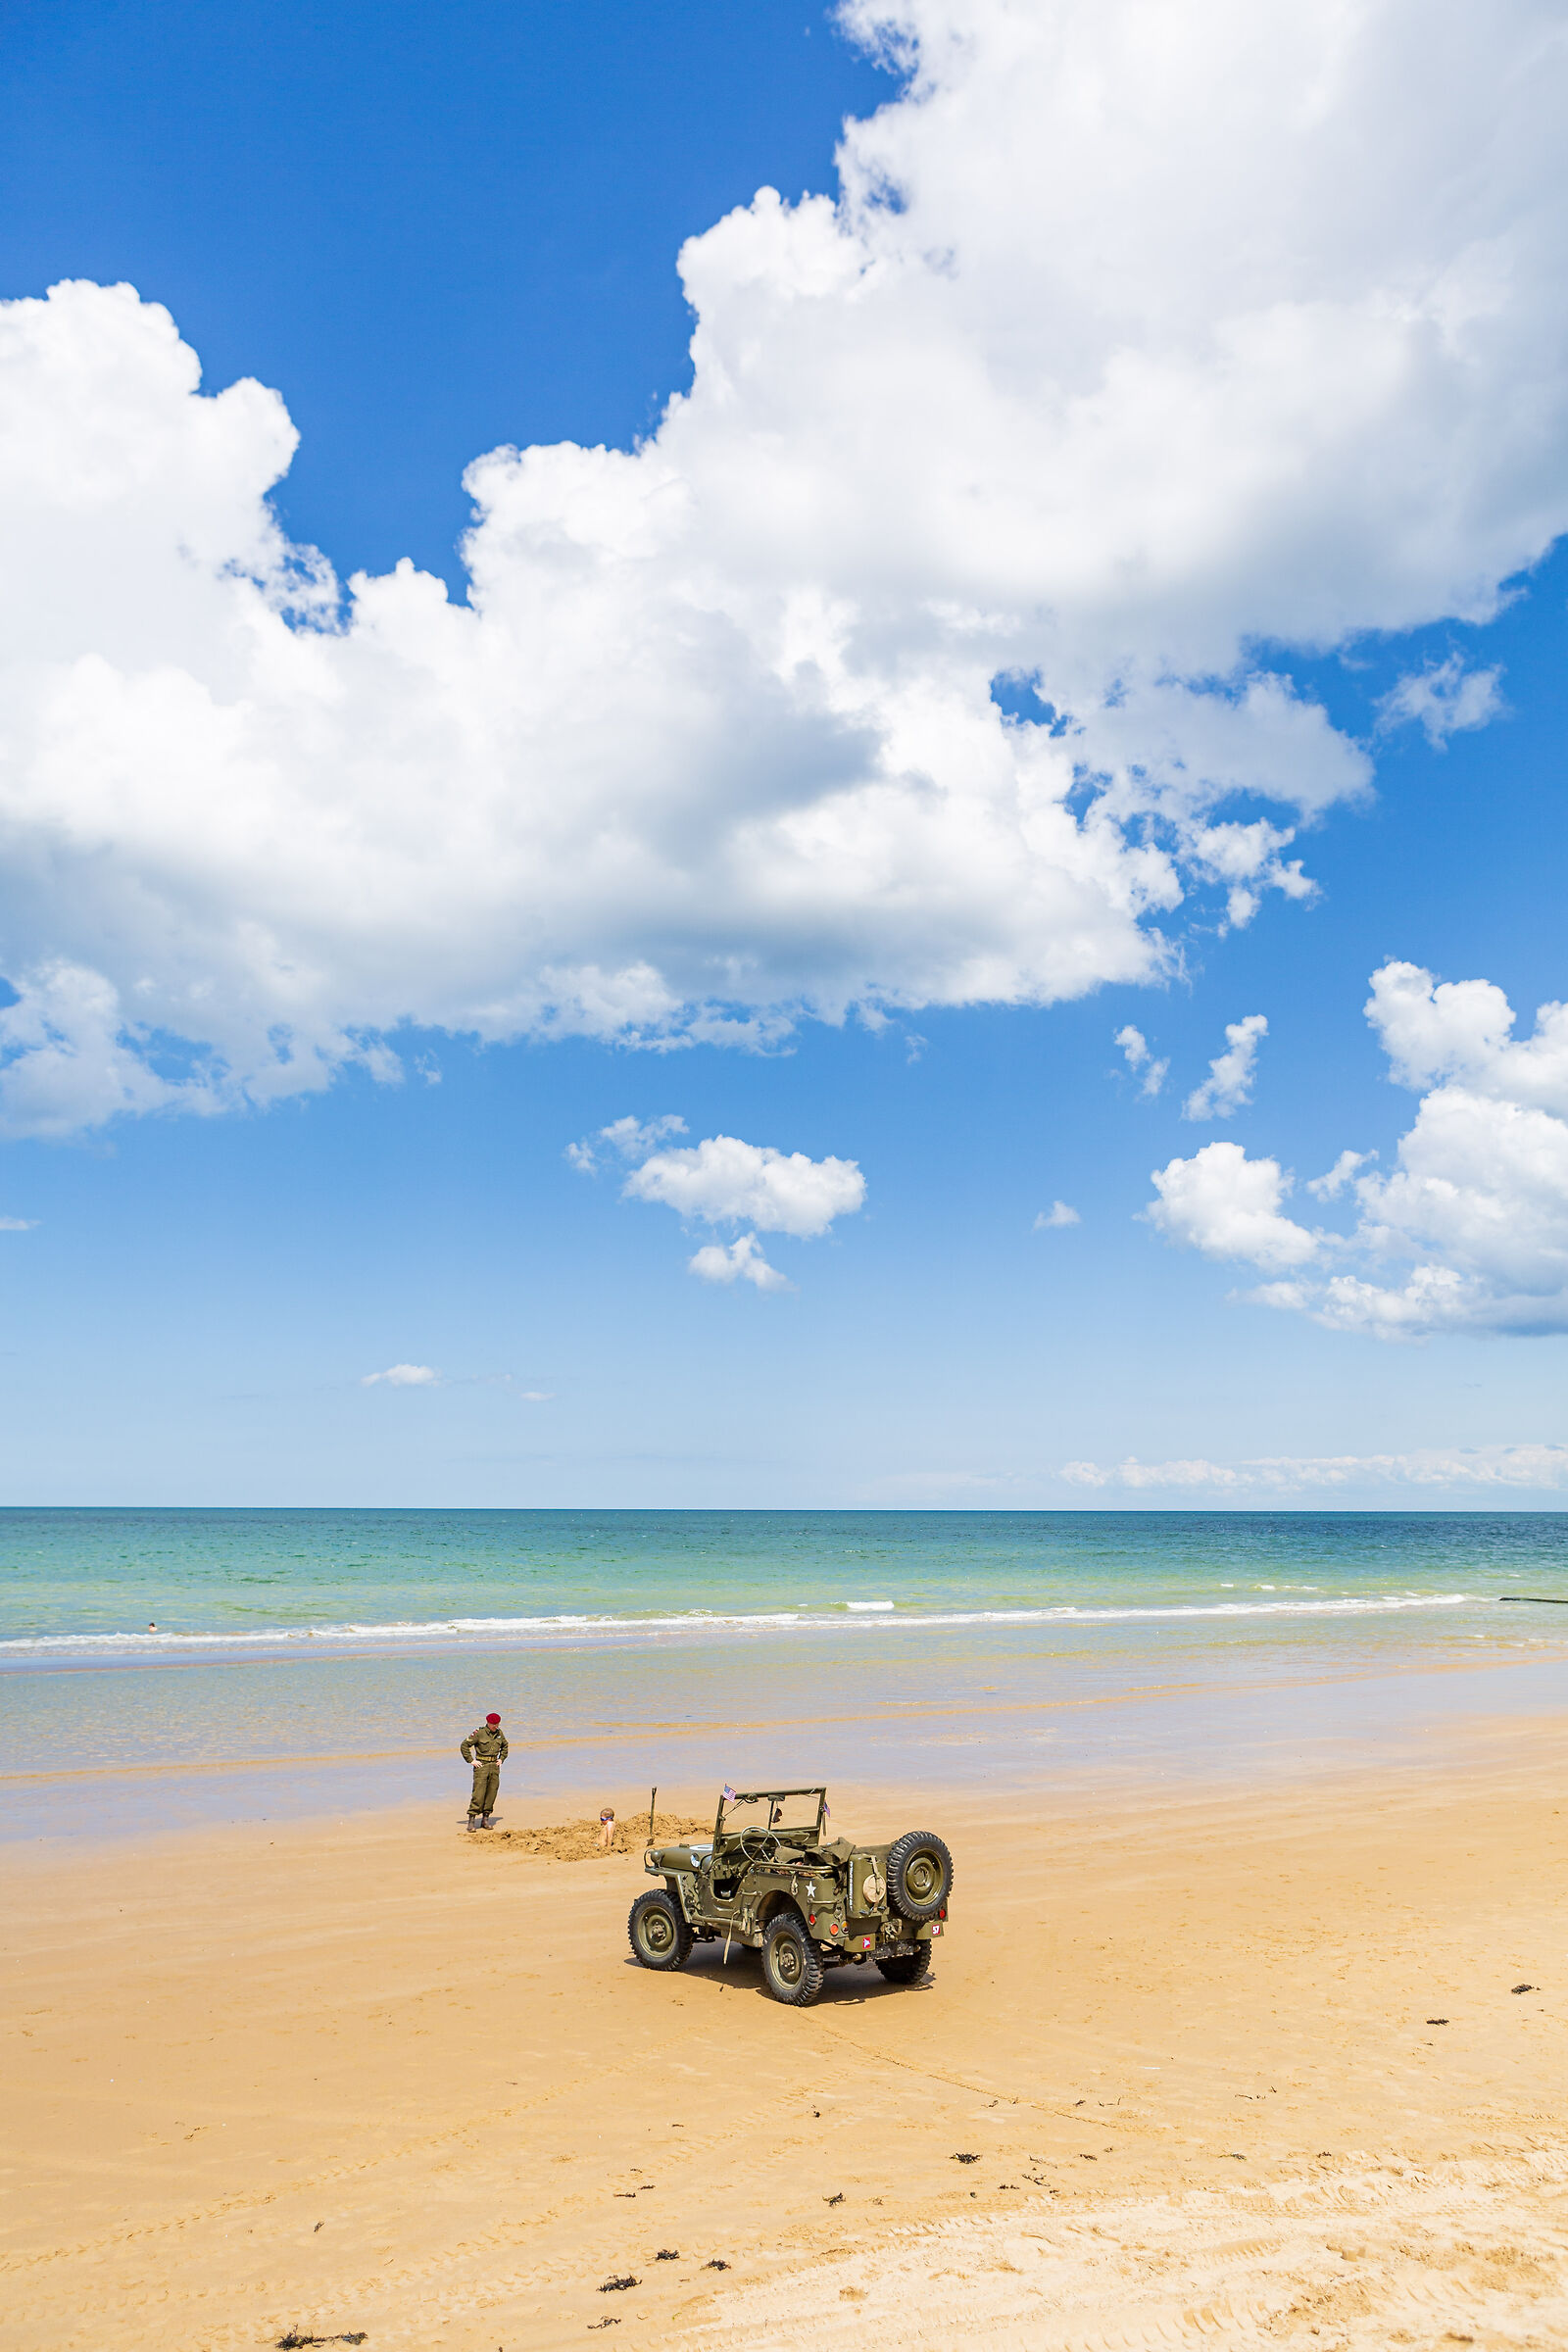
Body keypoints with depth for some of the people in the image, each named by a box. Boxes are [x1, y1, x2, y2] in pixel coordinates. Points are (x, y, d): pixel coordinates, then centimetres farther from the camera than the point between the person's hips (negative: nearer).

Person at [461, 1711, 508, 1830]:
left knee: (492, 1793, 4)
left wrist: (501, 1759, 14)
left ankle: (485, 1820, 12)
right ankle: (471, 1820, -7)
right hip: (481, 1766, -5)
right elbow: (465, 1745, -8)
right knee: (478, 1794, -11)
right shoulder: (479, 1733, -9)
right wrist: (471, 1761, -9)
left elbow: (504, 1746, 26)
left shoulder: (499, 1733, 8)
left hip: (494, 1766, 5)